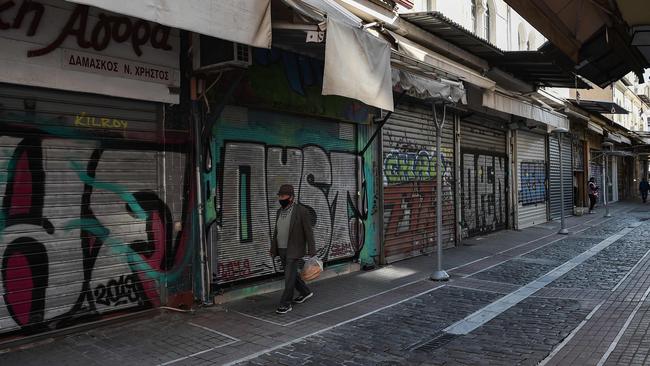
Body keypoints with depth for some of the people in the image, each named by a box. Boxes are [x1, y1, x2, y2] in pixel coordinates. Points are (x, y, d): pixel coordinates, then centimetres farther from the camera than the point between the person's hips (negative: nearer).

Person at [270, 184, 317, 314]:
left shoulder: (302, 211, -15)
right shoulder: (280, 211, 5)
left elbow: (309, 232, -13)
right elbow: (277, 232, 11)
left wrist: (312, 252, -14)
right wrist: (273, 250, 11)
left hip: (295, 250, -7)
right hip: (282, 250, 7)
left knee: (289, 276, -7)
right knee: (291, 274, 17)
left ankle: (286, 304, 4)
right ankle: (306, 292, 36)